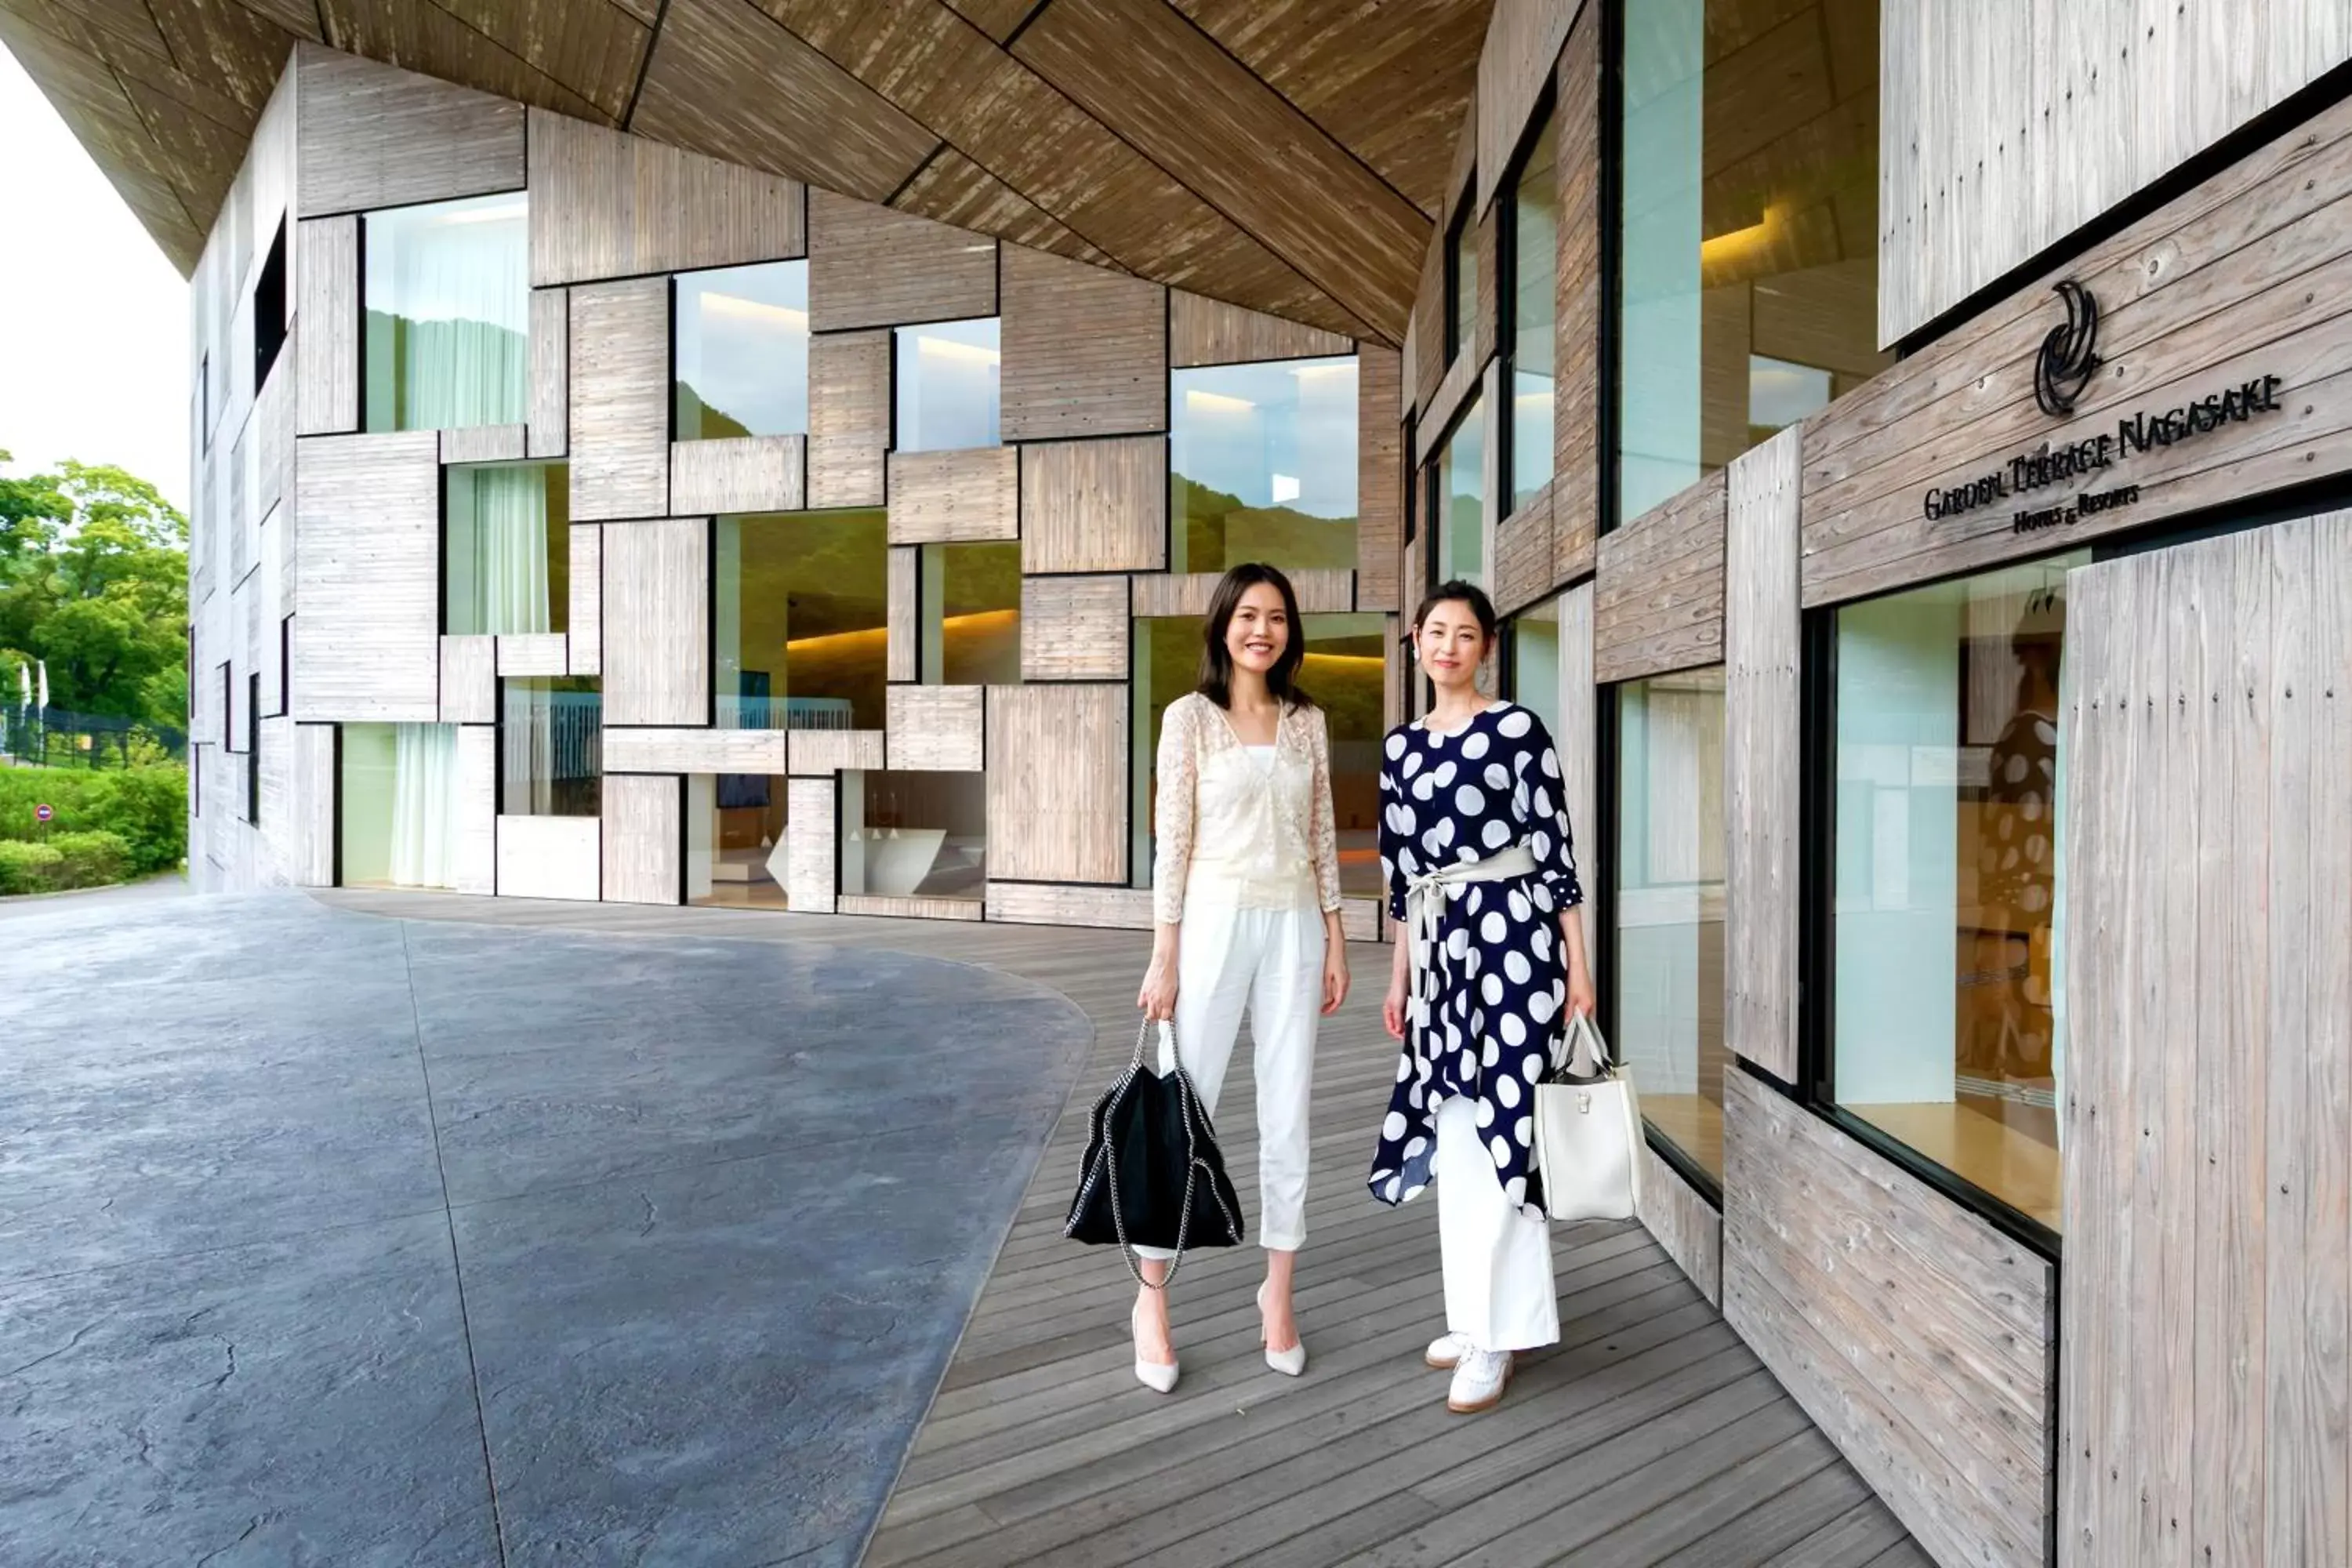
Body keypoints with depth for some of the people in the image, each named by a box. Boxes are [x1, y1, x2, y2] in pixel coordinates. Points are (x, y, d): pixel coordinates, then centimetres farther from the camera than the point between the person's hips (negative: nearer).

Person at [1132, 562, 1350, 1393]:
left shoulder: (1309, 721, 10)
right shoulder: (1190, 716, -1)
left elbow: (1322, 837, 11)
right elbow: (1171, 838, -4)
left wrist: (1334, 940, 7)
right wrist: (1164, 954, -8)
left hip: (1293, 927, 3)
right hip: (1214, 922, -3)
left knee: (1288, 1117, 9)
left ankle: (1277, 1292, 26)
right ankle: (1152, 1295, 20)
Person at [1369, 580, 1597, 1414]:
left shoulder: (1518, 729, -3)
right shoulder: (1401, 746, 12)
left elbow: (1556, 847, -5)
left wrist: (1577, 963, -8)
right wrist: (1400, 975, 16)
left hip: (1513, 937, -6)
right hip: (1441, 952, 6)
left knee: (1503, 1130, -3)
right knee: (1456, 1139, 11)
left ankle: (1495, 1334, 9)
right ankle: (1476, 1314, 26)